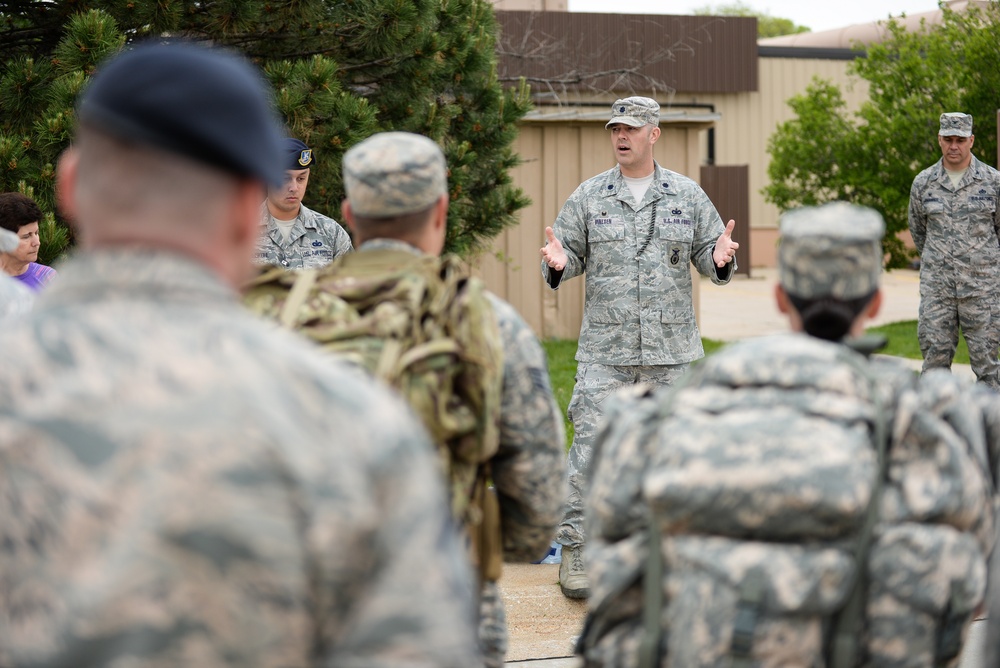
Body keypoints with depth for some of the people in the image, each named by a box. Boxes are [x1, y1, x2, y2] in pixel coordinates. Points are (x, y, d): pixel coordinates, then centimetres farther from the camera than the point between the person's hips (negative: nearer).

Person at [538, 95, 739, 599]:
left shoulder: (687, 195, 8)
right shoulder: (589, 197, 6)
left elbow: (709, 257, 9)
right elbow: (571, 254, 7)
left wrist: (721, 258, -14)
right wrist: (557, 263, -16)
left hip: (673, 351, 1)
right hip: (604, 352, -1)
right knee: (590, 451, -5)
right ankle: (574, 549, 4)